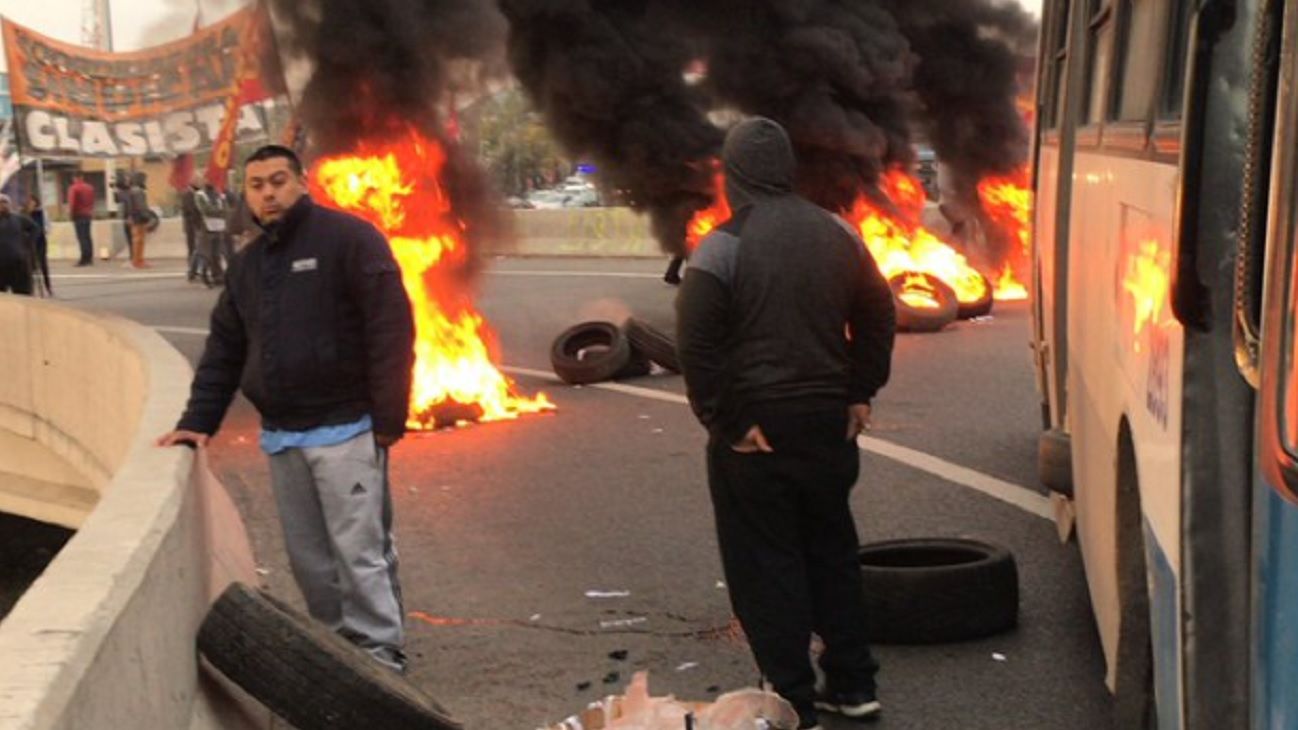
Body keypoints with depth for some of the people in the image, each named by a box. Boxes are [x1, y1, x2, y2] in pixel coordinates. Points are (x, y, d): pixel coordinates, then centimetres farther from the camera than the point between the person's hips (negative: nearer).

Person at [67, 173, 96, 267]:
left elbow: (71, 203, -13)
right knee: (87, 236, 11)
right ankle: (90, 258, 11)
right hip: (88, 215, 6)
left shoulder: (73, 188, -9)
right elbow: (92, 202, 12)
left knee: (82, 237, -7)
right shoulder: (90, 188, 10)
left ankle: (84, 259, -11)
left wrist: (71, 212, -2)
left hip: (78, 215, -6)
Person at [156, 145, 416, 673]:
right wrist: (198, 422, 11)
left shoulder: (348, 239, -6)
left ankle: (379, 651, 3)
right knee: (308, 557, 9)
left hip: (344, 429, -7)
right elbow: (224, 350, 20)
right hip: (281, 435, 7)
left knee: (359, 549, -7)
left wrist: (388, 417, -14)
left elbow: (391, 329, -11)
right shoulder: (247, 264, 16)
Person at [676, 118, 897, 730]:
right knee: (832, 551, 18)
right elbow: (877, 319, 9)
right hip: (828, 420, 5)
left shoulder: (721, 248, -13)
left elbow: (696, 346, -18)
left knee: (766, 566, 3)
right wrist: (858, 394, 13)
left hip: (754, 430, -5)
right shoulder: (838, 235, 4)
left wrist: (724, 422, -12)